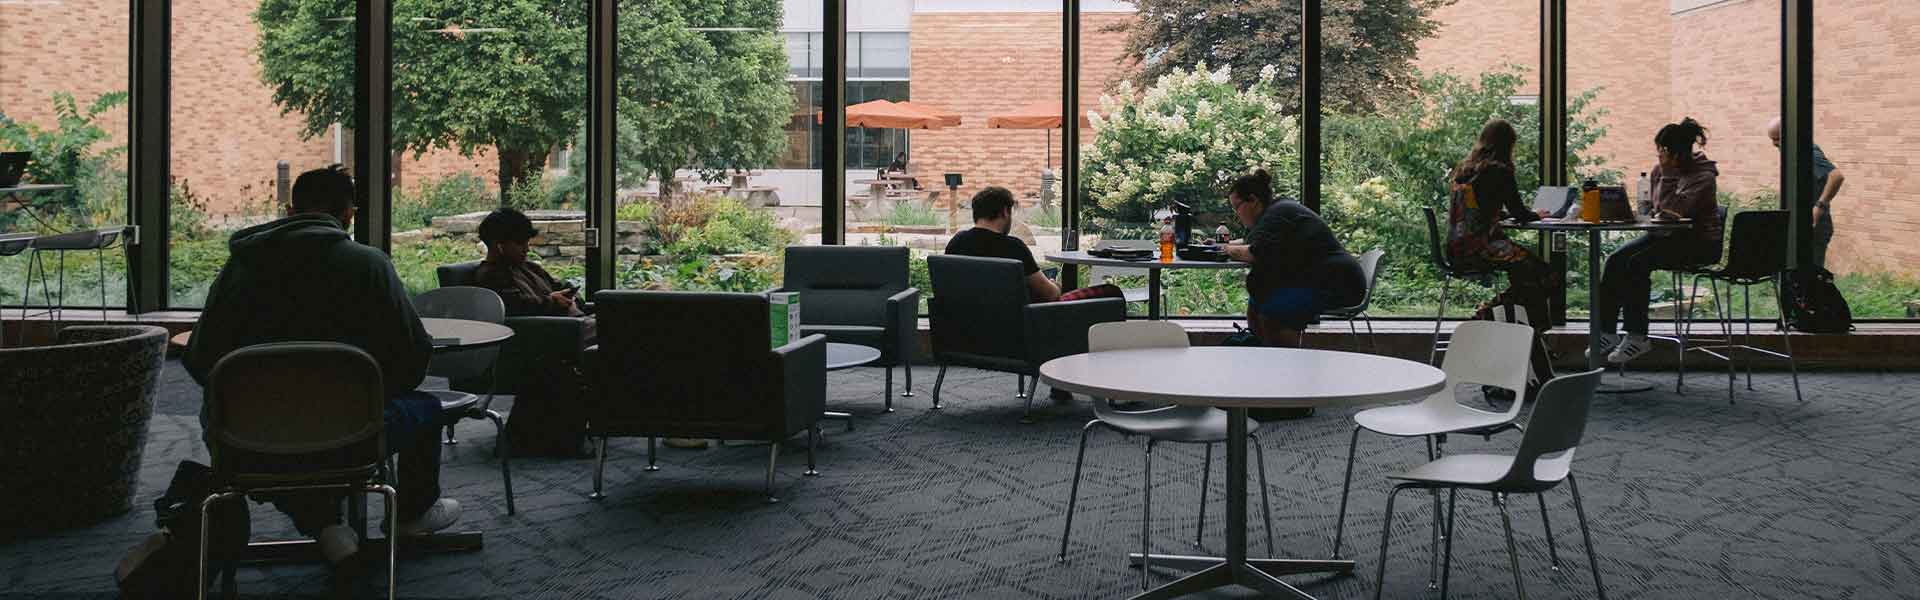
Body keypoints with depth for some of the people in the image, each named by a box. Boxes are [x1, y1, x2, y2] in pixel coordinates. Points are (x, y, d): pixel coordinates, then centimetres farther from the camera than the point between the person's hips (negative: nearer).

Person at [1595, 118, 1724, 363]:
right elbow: (1650, 207, 19)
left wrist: (1669, 172, -21)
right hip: (1666, 234, 8)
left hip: (1700, 243, -8)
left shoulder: (1703, 176, -15)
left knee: (1637, 264, -27)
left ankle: (1637, 337, -20)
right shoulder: (1660, 170, 7)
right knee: (1615, 260, -14)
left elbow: (1672, 211, -28)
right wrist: (1655, 215, -1)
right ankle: (1606, 331, -14)